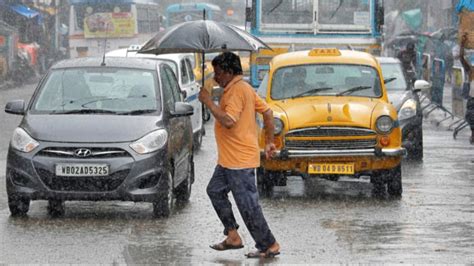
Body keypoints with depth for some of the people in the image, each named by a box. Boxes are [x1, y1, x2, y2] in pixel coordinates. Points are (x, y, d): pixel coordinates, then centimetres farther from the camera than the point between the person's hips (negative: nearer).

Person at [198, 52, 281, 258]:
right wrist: (269, 142, 20)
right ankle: (233, 236, 19)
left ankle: (269, 246, 1)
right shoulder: (244, 88, 14)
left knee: (248, 205, -6)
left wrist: (208, 102, -19)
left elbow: (228, 121, -28)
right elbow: (267, 112, 17)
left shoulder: (237, 90, -18)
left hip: (240, 160, -11)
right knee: (215, 190, 16)